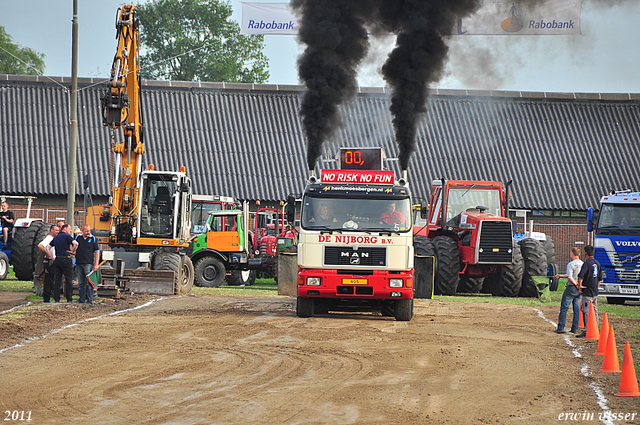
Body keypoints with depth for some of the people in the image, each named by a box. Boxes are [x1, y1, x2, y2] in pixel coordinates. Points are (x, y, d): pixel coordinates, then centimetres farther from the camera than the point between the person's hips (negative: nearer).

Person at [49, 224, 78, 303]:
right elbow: (75, 243, -22)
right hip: (66, 259, -6)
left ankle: (56, 299, 5)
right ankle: (69, 299, -2)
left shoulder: (56, 237, 16)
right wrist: (73, 251, -5)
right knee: (69, 279, -1)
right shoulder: (66, 236, -6)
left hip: (57, 260, 6)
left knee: (57, 279, 7)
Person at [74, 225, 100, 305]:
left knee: (89, 283, -7)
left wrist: (96, 264, -5)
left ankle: (90, 300, -7)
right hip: (79, 264, 4)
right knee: (81, 283, 7)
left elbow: (97, 252, 1)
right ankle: (81, 300, 12)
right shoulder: (78, 238, 11)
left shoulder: (93, 239, 3)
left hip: (89, 264, -3)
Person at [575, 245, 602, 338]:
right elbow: (600, 278, 17)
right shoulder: (597, 263, 11)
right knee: (594, 311, 13)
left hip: (587, 292, -8)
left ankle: (586, 331, -10)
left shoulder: (587, 263, -15)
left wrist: (580, 285, -14)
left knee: (586, 311, -6)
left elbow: (581, 276, -28)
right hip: (595, 292, 8)